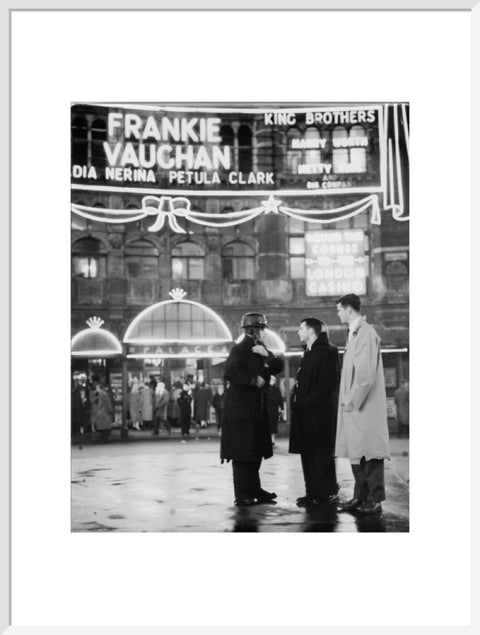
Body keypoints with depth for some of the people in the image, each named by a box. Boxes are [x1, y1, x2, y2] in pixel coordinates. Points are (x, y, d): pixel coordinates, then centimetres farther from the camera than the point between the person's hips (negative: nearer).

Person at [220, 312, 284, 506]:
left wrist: (267, 356, -9)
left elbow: (279, 367, 7)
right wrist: (253, 380, -17)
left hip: (257, 406, 9)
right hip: (241, 408, -9)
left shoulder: (261, 349, 14)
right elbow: (230, 373, -23)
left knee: (256, 451, 12)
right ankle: (242, 495, -1)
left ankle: (254, 490, 21)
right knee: (242, 453, -5)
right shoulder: (240, 349, -11)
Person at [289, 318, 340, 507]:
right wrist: (297, 402, 9)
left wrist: (308, 402, -19)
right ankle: (313, 492, 16)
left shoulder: (326, 352, -9)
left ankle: (328, 494, 1)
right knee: (307, 453, 10)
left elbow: (329, 383, -17)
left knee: (321, 454, -5)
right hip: (305, 412, 9)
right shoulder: (308, 353, 19)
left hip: (319, 413, -9)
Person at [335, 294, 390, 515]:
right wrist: (348, 400, 12)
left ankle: (375, 500, 2)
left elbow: (366, 373, -20)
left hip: (366, 405, -9)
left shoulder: (366, 333, -14)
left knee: (369, 452, -4)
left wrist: (352, 401, -17)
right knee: (356, 452, 12)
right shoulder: (354, 333, 15)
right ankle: (360, 496, 19)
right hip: (354, 405, 9)